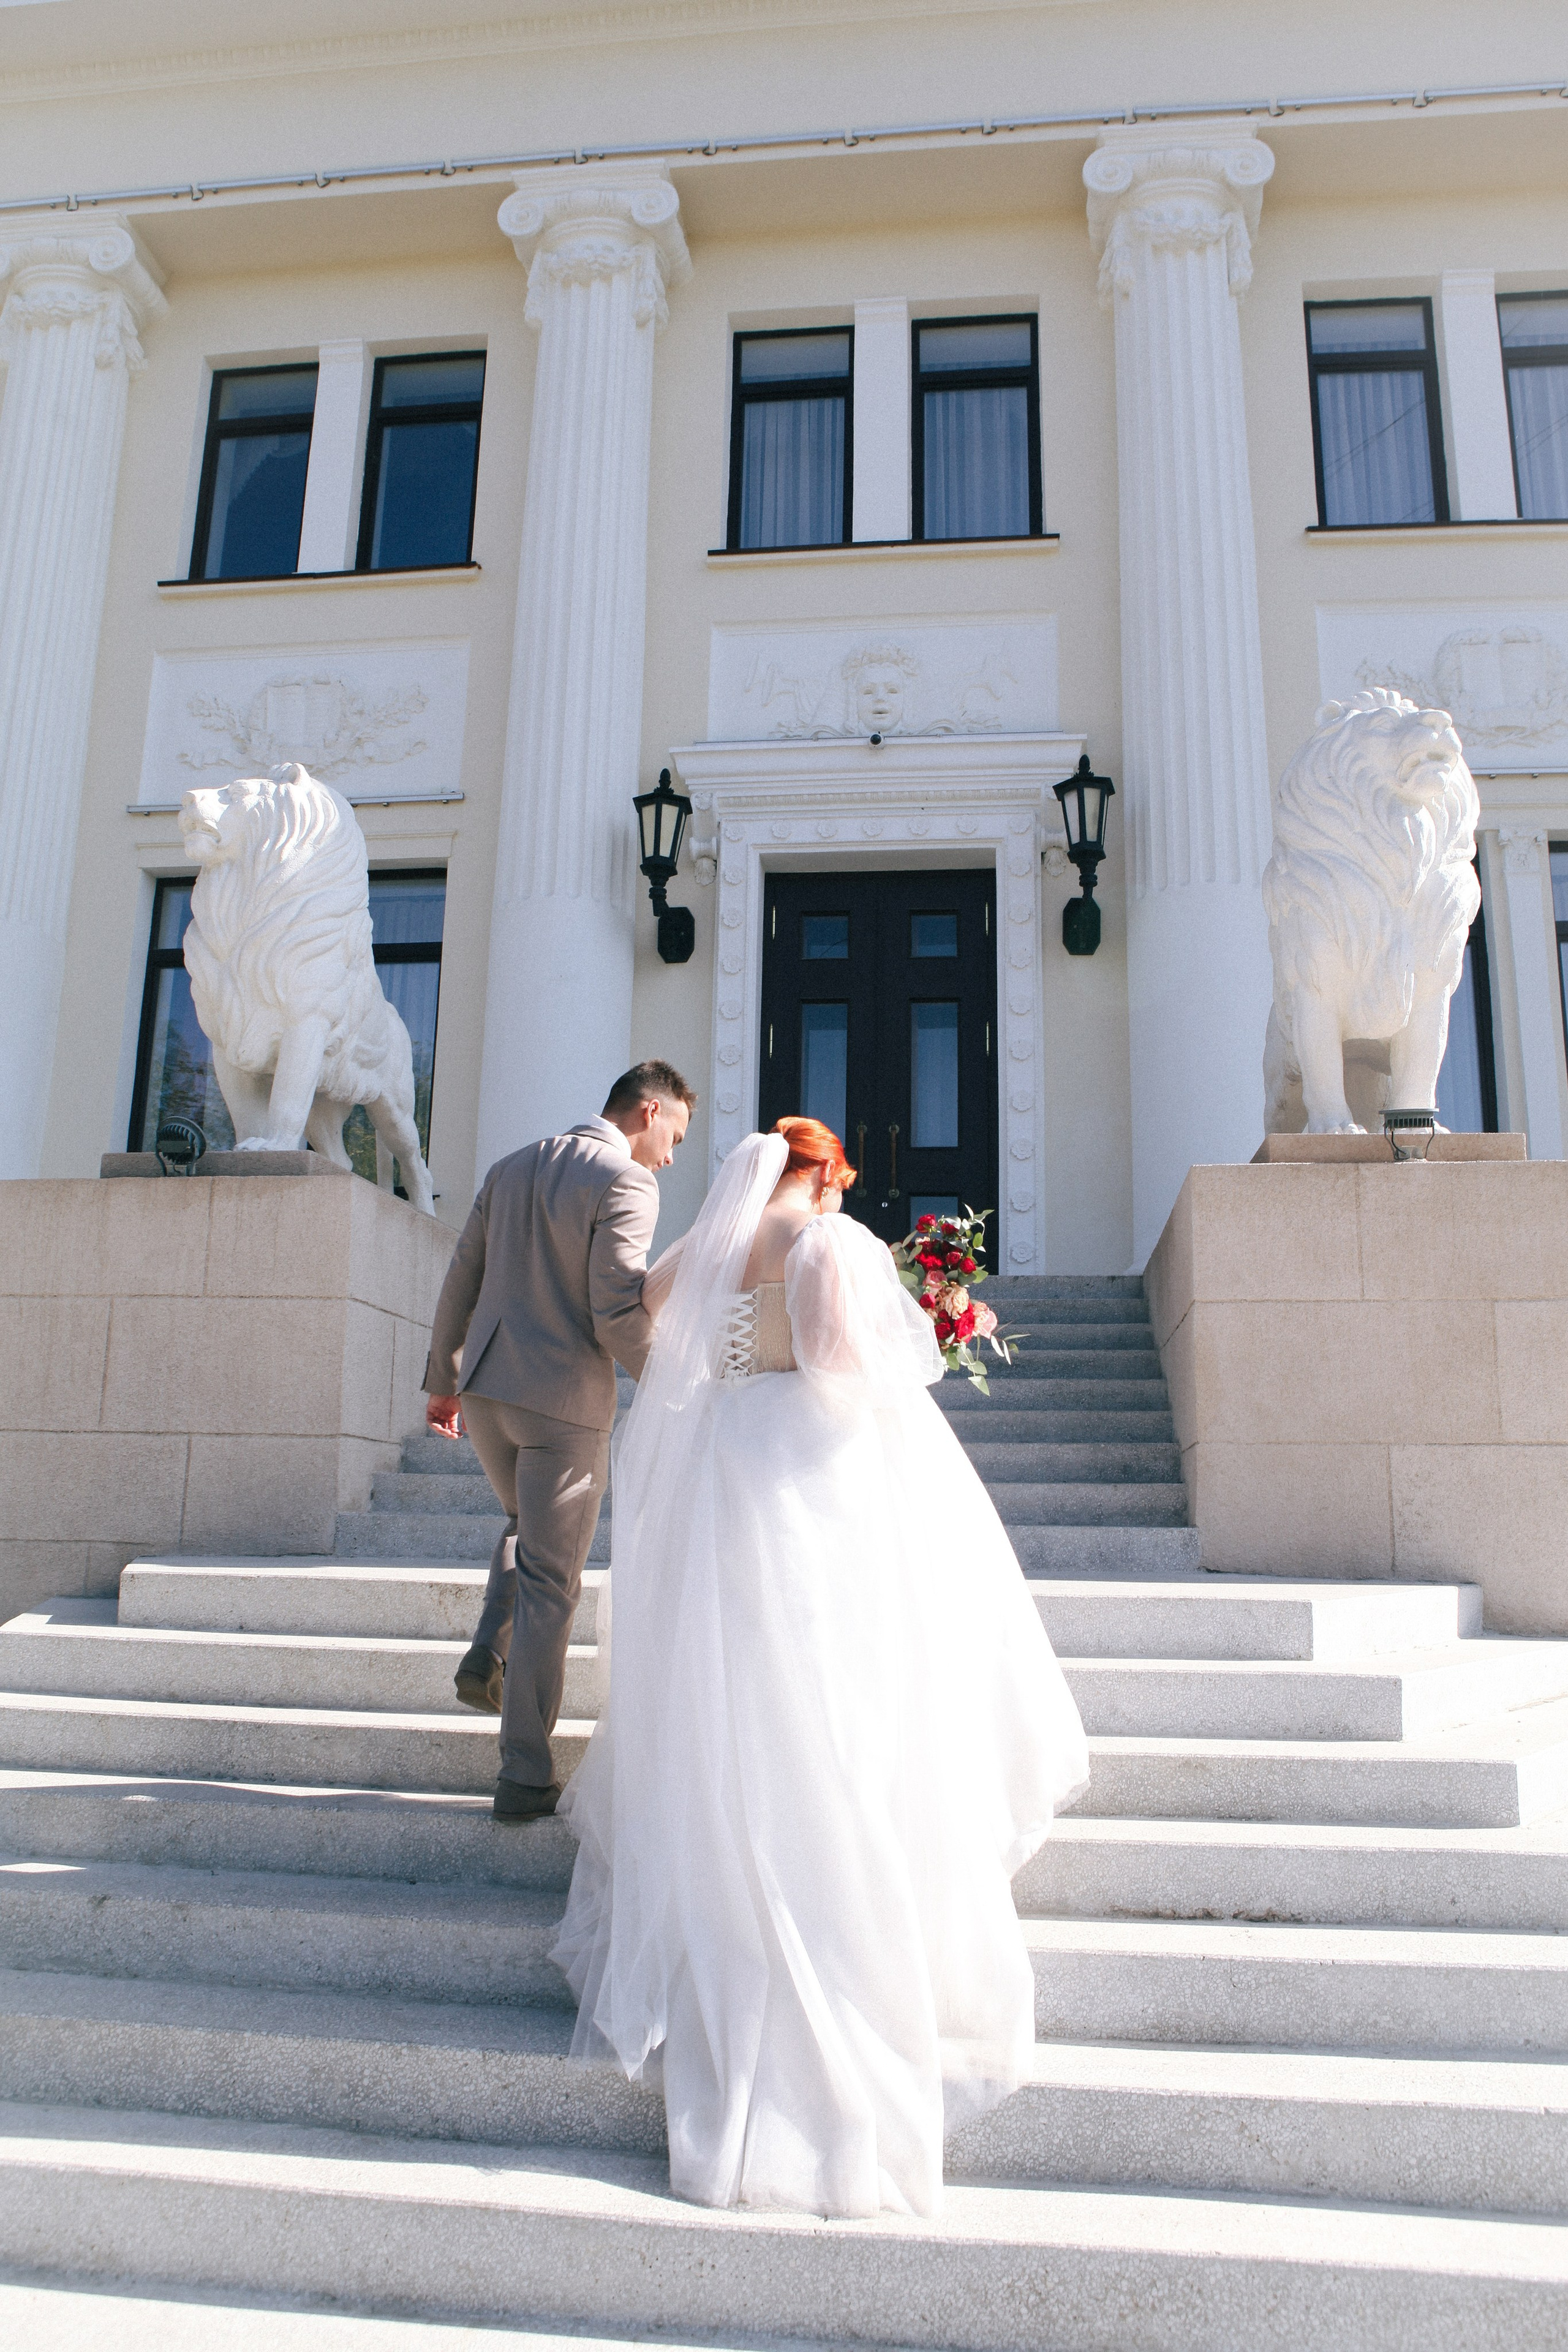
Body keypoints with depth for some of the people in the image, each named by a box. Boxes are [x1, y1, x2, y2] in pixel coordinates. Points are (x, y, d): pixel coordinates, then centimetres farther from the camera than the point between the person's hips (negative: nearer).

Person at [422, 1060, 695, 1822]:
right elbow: (618, 1316, -17)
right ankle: (525, 1775, 10)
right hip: (564, 1400, -6)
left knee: (527, 1526, 31)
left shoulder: (510, 1169, 11)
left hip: (484, 1389, 6)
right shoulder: (625, 1183, -11)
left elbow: (460, 1282, 14)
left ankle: (490, 1654, 13)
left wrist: (442, 1379, 22)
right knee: (549, 1582, 4)